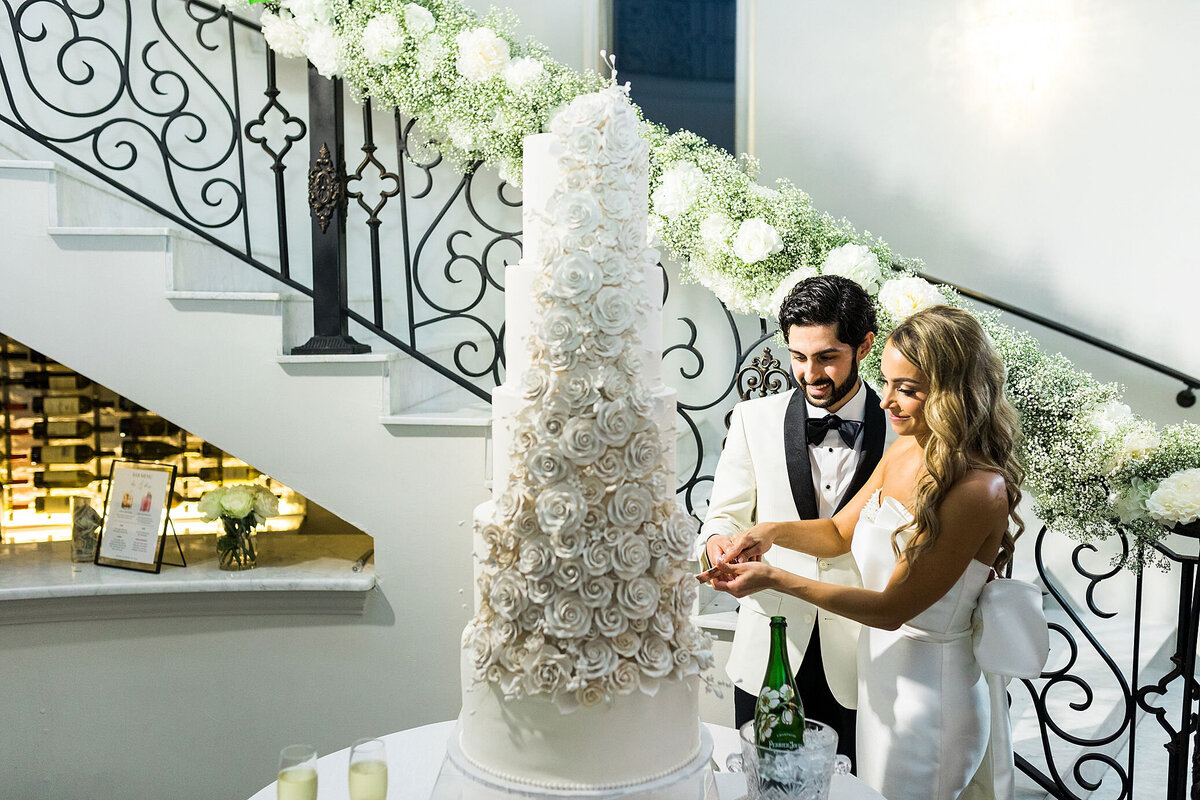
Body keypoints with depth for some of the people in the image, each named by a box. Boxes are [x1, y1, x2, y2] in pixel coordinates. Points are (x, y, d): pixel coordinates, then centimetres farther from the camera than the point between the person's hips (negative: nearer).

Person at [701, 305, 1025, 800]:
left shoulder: (978, 490, -27)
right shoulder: (903, 450, -3)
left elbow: (892, 607, -25)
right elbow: (841, 532, 9)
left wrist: (775, 579, -26)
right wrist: (773, 532, -10)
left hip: (932, 689, -7)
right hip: (879, 663, 7)